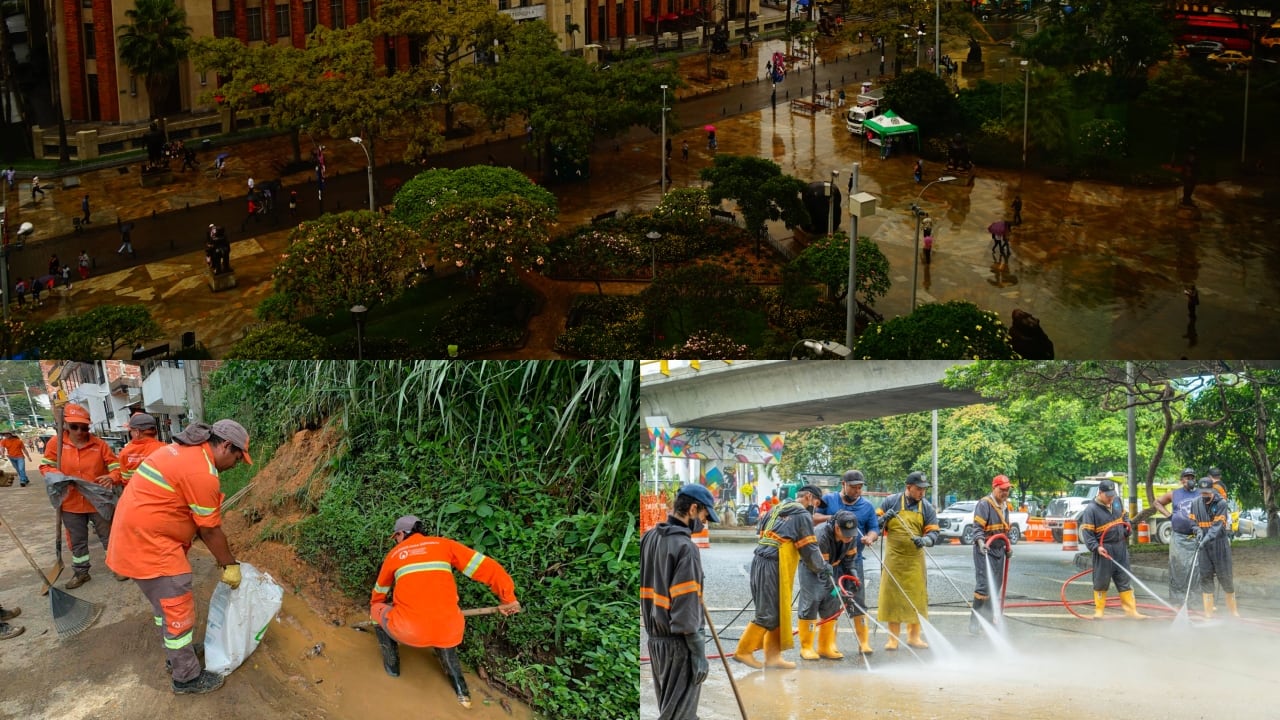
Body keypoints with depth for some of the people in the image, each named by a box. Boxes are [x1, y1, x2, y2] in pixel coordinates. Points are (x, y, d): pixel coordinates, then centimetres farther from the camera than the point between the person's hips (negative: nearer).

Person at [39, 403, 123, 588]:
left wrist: (111, 478, -27)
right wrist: (57, 477, -21)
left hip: (99, 501, -1)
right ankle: (81, 572, 32)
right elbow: (45, 466, 1)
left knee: (108, 536, 11)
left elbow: (115, 466, -5)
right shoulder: (56, 443, -6)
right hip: (71, 503, 2)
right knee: (77, 540, 17)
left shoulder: (99, 444, -8)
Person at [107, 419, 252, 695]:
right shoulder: (202, 472, -22)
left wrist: (220, 555, 17)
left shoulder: (185, 451, 11)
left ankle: (178, 654, 39)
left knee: (165, 605, 24)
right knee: (178, 612, 1)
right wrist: (230, 564, 1)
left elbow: (198, 518, 16)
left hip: (136, 536, 10)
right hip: (150, 545, -10)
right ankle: (187, 678, 13)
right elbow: (210, 530, -13)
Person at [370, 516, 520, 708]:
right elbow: (487, 567, 6)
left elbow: (380, 591, 33)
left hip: (409, 631, -1)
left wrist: (374, 608, 54)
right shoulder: (443, 544, 12)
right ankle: (460, 689, 27)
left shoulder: (395, 554, 14)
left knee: (378, 610, 30)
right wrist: (508, 597, 16)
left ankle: (391, 665, 39)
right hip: (447, 631, 2)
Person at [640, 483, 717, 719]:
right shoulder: (685, 547, -19)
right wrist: (698, 652, -16)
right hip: (678, 643, -8)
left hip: (655, 638, 9)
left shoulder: (649, 538, 6)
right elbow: (686, 609, -20)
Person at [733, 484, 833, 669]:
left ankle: (772, 656, 16)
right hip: (773, 566, -9)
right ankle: (744, 651, 2)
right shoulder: (803, 515, -4)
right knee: (768, 614, -3)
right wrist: (825, 574, 0)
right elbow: (809, 550, -8)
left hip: (760, 561, 9)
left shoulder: (778, 509, 20)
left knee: (777, 612, 14)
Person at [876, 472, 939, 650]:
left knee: (916, 595, 4)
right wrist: (885, 518, -16)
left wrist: (924, 540, -20)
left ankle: (914, 636, 18)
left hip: (915, 558, 2)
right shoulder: (891, 501, 2)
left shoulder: (927, 508, 6)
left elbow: (933, 533, 2)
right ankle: (893, 638, 4)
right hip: (894, 557, -2)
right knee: (892, 595, -3)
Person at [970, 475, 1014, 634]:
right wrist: (980, 542, -35)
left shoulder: (1005, 506, 16)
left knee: (995, 586, 13)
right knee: (983, 585, -13)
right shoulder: (984, 504, -12)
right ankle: (975, 622, -9)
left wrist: (1008, 547, 22)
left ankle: (988, 619, 23)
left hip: (999, 550, 9)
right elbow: (977, 527, -20)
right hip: (985, 550, -9)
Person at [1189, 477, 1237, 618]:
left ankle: (1233, 609, 15)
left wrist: (1207, 538, -30)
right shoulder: (1196, 504, 3)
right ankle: (1208, 611, 9)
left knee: (1225, 575, 1)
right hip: (1204, 544, 3)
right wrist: (1198, 531, -10)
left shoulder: (1221, 503, -10)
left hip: (1220, 543, -3)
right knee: (1205, 575, 2)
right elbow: (1193, 521, 11)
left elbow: (1218, 525, -18)